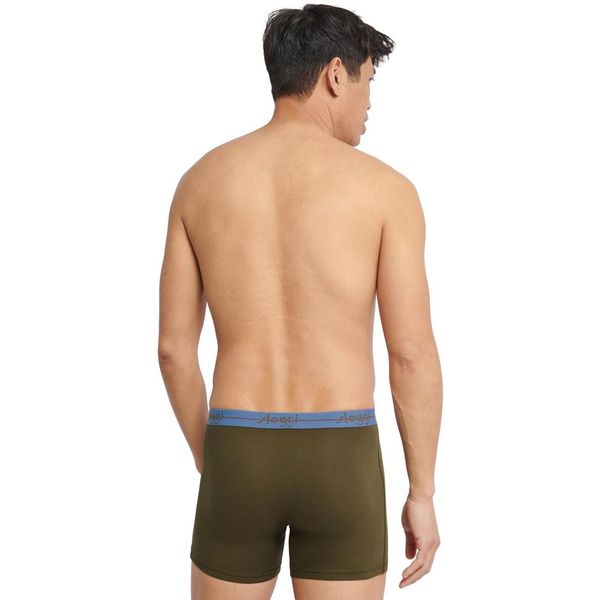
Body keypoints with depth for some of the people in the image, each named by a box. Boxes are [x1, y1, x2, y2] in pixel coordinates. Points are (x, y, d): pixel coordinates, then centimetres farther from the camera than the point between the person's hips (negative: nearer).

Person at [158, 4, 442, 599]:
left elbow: (173, 346, 5)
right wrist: (422, 495, 4)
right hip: (340, 464, -2)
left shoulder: (199, 180, 5)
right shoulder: (385, 187, -4)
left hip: (241, 460, 2)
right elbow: (413, 355, -7)